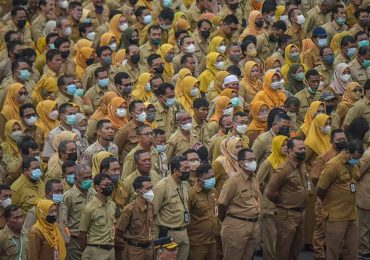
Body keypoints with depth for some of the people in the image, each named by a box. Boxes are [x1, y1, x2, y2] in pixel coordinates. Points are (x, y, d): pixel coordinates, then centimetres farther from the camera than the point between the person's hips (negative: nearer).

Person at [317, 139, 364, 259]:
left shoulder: (355, 165, 7)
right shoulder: (333, 165, -17)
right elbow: (321, 189, -11)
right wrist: (330, 203, 6)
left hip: (352, 215, 7)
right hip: (336, 216, -7)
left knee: (351, 249, 13)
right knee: (333, 250, 2)